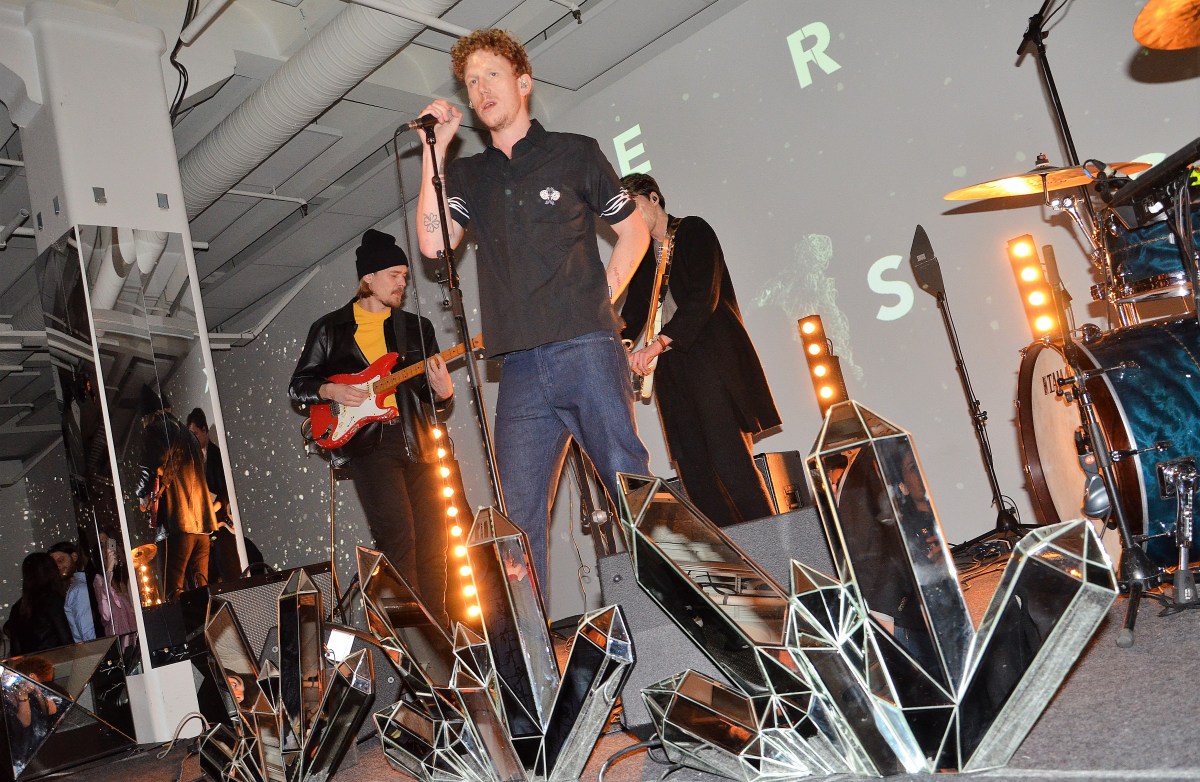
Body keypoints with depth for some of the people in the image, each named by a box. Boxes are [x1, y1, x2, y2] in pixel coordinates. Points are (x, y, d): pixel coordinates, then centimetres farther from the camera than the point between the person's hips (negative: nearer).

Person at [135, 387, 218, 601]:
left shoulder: (153, 430, -1)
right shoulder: (185, 431, 22)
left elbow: (150, 471, -10)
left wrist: (144, 497, 8)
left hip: (176, 520, -7)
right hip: (201, 519, 7)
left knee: (173, 591, -8)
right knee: (201, 588, 8)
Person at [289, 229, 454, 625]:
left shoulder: (417, 327, 17)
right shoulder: (331, 328, 10)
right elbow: (298, 385, 13)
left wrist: (442, 391, -7)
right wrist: (331, 390, -7)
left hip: (416, 440, 4)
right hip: (369, 439, -3)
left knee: (432, 541, 1)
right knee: (398, 537, -16)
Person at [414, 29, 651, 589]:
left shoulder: (574, 153, 10)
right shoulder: (466, 175, 19)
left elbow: (634, 231, 14)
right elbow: (434, 243, 4)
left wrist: (604, 295, 1)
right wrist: (435, 149, 4)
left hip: (587, 349, -3)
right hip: (521, 366, 3)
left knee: (631, 488, -5)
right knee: (518, 515, 1)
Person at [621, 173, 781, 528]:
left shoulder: (693, 231, 1)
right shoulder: (642, 255, 20)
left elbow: (703, 296, -13)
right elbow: (633, 315, 18)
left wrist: (659, 341, -24)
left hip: (712, 357, -6)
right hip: (670, 367, 6)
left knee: (729, 459, -15)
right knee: (694, 471, -2)